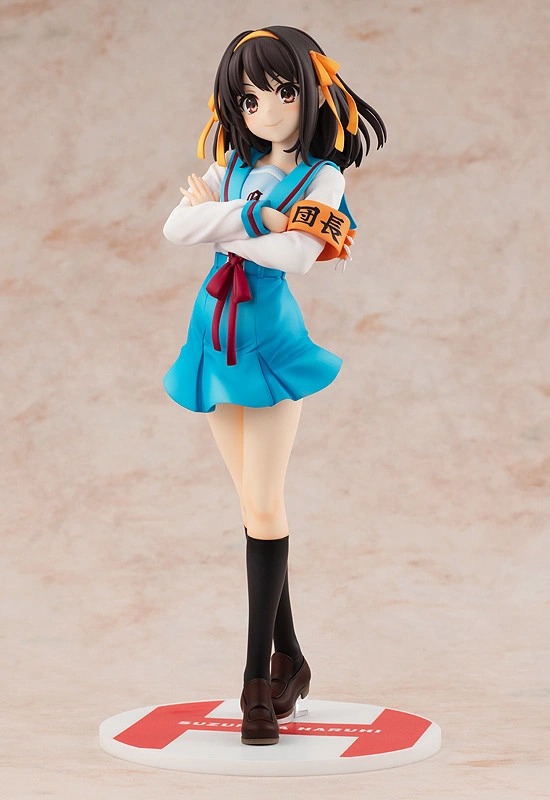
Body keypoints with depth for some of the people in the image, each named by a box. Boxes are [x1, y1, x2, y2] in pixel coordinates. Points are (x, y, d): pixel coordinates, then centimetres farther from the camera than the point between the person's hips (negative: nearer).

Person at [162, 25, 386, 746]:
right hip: (219, 335, 5)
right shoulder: (232, 168, 9)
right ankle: (288, 657, 20)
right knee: (256, 504, 9)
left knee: (264, 504, -9)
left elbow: (296, 255, -22)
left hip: (271, 340, -5)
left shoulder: (324, 177, -4)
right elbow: (174, 229, -8)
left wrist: (217, 219, -10)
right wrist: (258, 216, -16)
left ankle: (259, 674, -4)